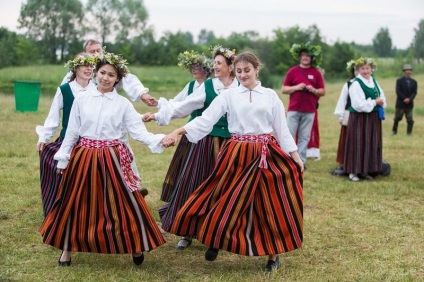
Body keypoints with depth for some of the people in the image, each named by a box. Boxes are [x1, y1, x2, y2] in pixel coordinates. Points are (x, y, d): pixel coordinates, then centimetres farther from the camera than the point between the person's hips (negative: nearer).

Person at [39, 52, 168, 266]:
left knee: (122, 202, 0)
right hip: (83, 157, 1)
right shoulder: (81, 100, 3)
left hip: (112, 159, -1)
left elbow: (138, 131, -5)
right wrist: (63, 159, 7)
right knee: (76, 203, 8)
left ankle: (136, 247, 17)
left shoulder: (123, 104, 0)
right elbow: (71, 132, 6)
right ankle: (67, 248, 24)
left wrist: (159, 140, -21)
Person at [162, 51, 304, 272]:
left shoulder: (270, 96, 5)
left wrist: (296, 157, 4)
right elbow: (206, 119, -6)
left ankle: (273, 254, 20)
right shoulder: (228, 95, 2)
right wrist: (178, 132, -18)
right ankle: (216, 241, 25)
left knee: (269, 205, 5)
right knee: (228, 201, 2)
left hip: (266, 154, 1)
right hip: (237, 155, 0)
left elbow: (282, 129, 8)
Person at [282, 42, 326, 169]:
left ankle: (301, 161, 9)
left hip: (309, 111, 1)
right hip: (293, 110, -1)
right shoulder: (292, 71, 5)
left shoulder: (316, 73, 7)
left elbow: (323, 91, 9)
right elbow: (283, 89, 4)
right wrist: (296, 87, -12)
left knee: (304, 137, 3)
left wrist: (314, 90, -11)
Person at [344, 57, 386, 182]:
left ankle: (364, 170, 19)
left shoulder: (373, 81, 10)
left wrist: (381, 102, -7)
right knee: (358, 144, -4)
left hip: (373, 118, 8)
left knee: (371, 145, 10)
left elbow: (382, 96, 17)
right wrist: (375, 102, -13)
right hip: (359, 119, -8)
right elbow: (359, 104, -21)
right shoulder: (356, 84, -14)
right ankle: (353, 171, 3)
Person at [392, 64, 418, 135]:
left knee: (410, 120, -3)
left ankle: (409, 132, 5)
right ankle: (394, 131, 21)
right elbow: (398, 92, -8)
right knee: (397, 118, 5)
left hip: (409, 104, 2)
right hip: (400, 103, -2)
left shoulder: (414, 82, 9)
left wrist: (409, 99, -17)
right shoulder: (399, 81, 2)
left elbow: (414, 92, 1)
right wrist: (404, 99, -18)